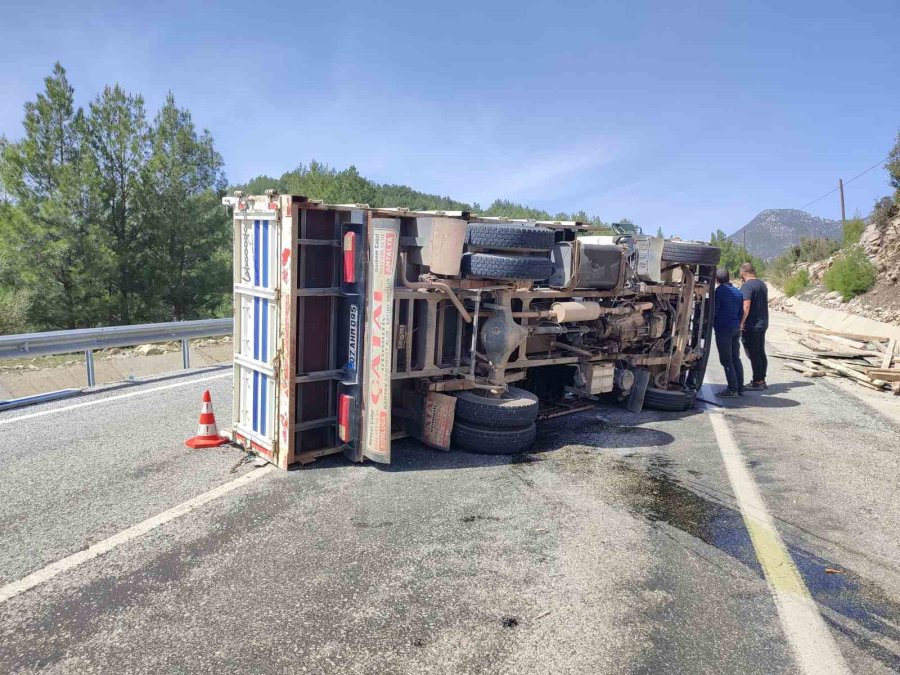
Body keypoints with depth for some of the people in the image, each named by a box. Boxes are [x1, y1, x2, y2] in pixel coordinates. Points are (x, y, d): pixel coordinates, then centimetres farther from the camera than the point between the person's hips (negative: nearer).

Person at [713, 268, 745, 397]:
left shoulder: (719, 291, -11)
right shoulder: (738, 292, 12)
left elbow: (714, 310, -12)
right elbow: (741, 313, 17)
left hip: (723, 329, -7)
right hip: (736, 329, 7)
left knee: (727, 361, -4)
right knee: (736, 359, 13)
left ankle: (733, 389, -4)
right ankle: (740, 388, 14)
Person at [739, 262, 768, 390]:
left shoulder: (747, 286, -15)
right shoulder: (762, 284, 14)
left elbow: (746, 307, -23)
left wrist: (741, 323, -20)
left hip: (751, 326, -9)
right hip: (763, 324, 9)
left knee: (753, 355, -4)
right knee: (761, 353, 14)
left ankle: (757, 382, -1)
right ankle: (761, 380, 21)